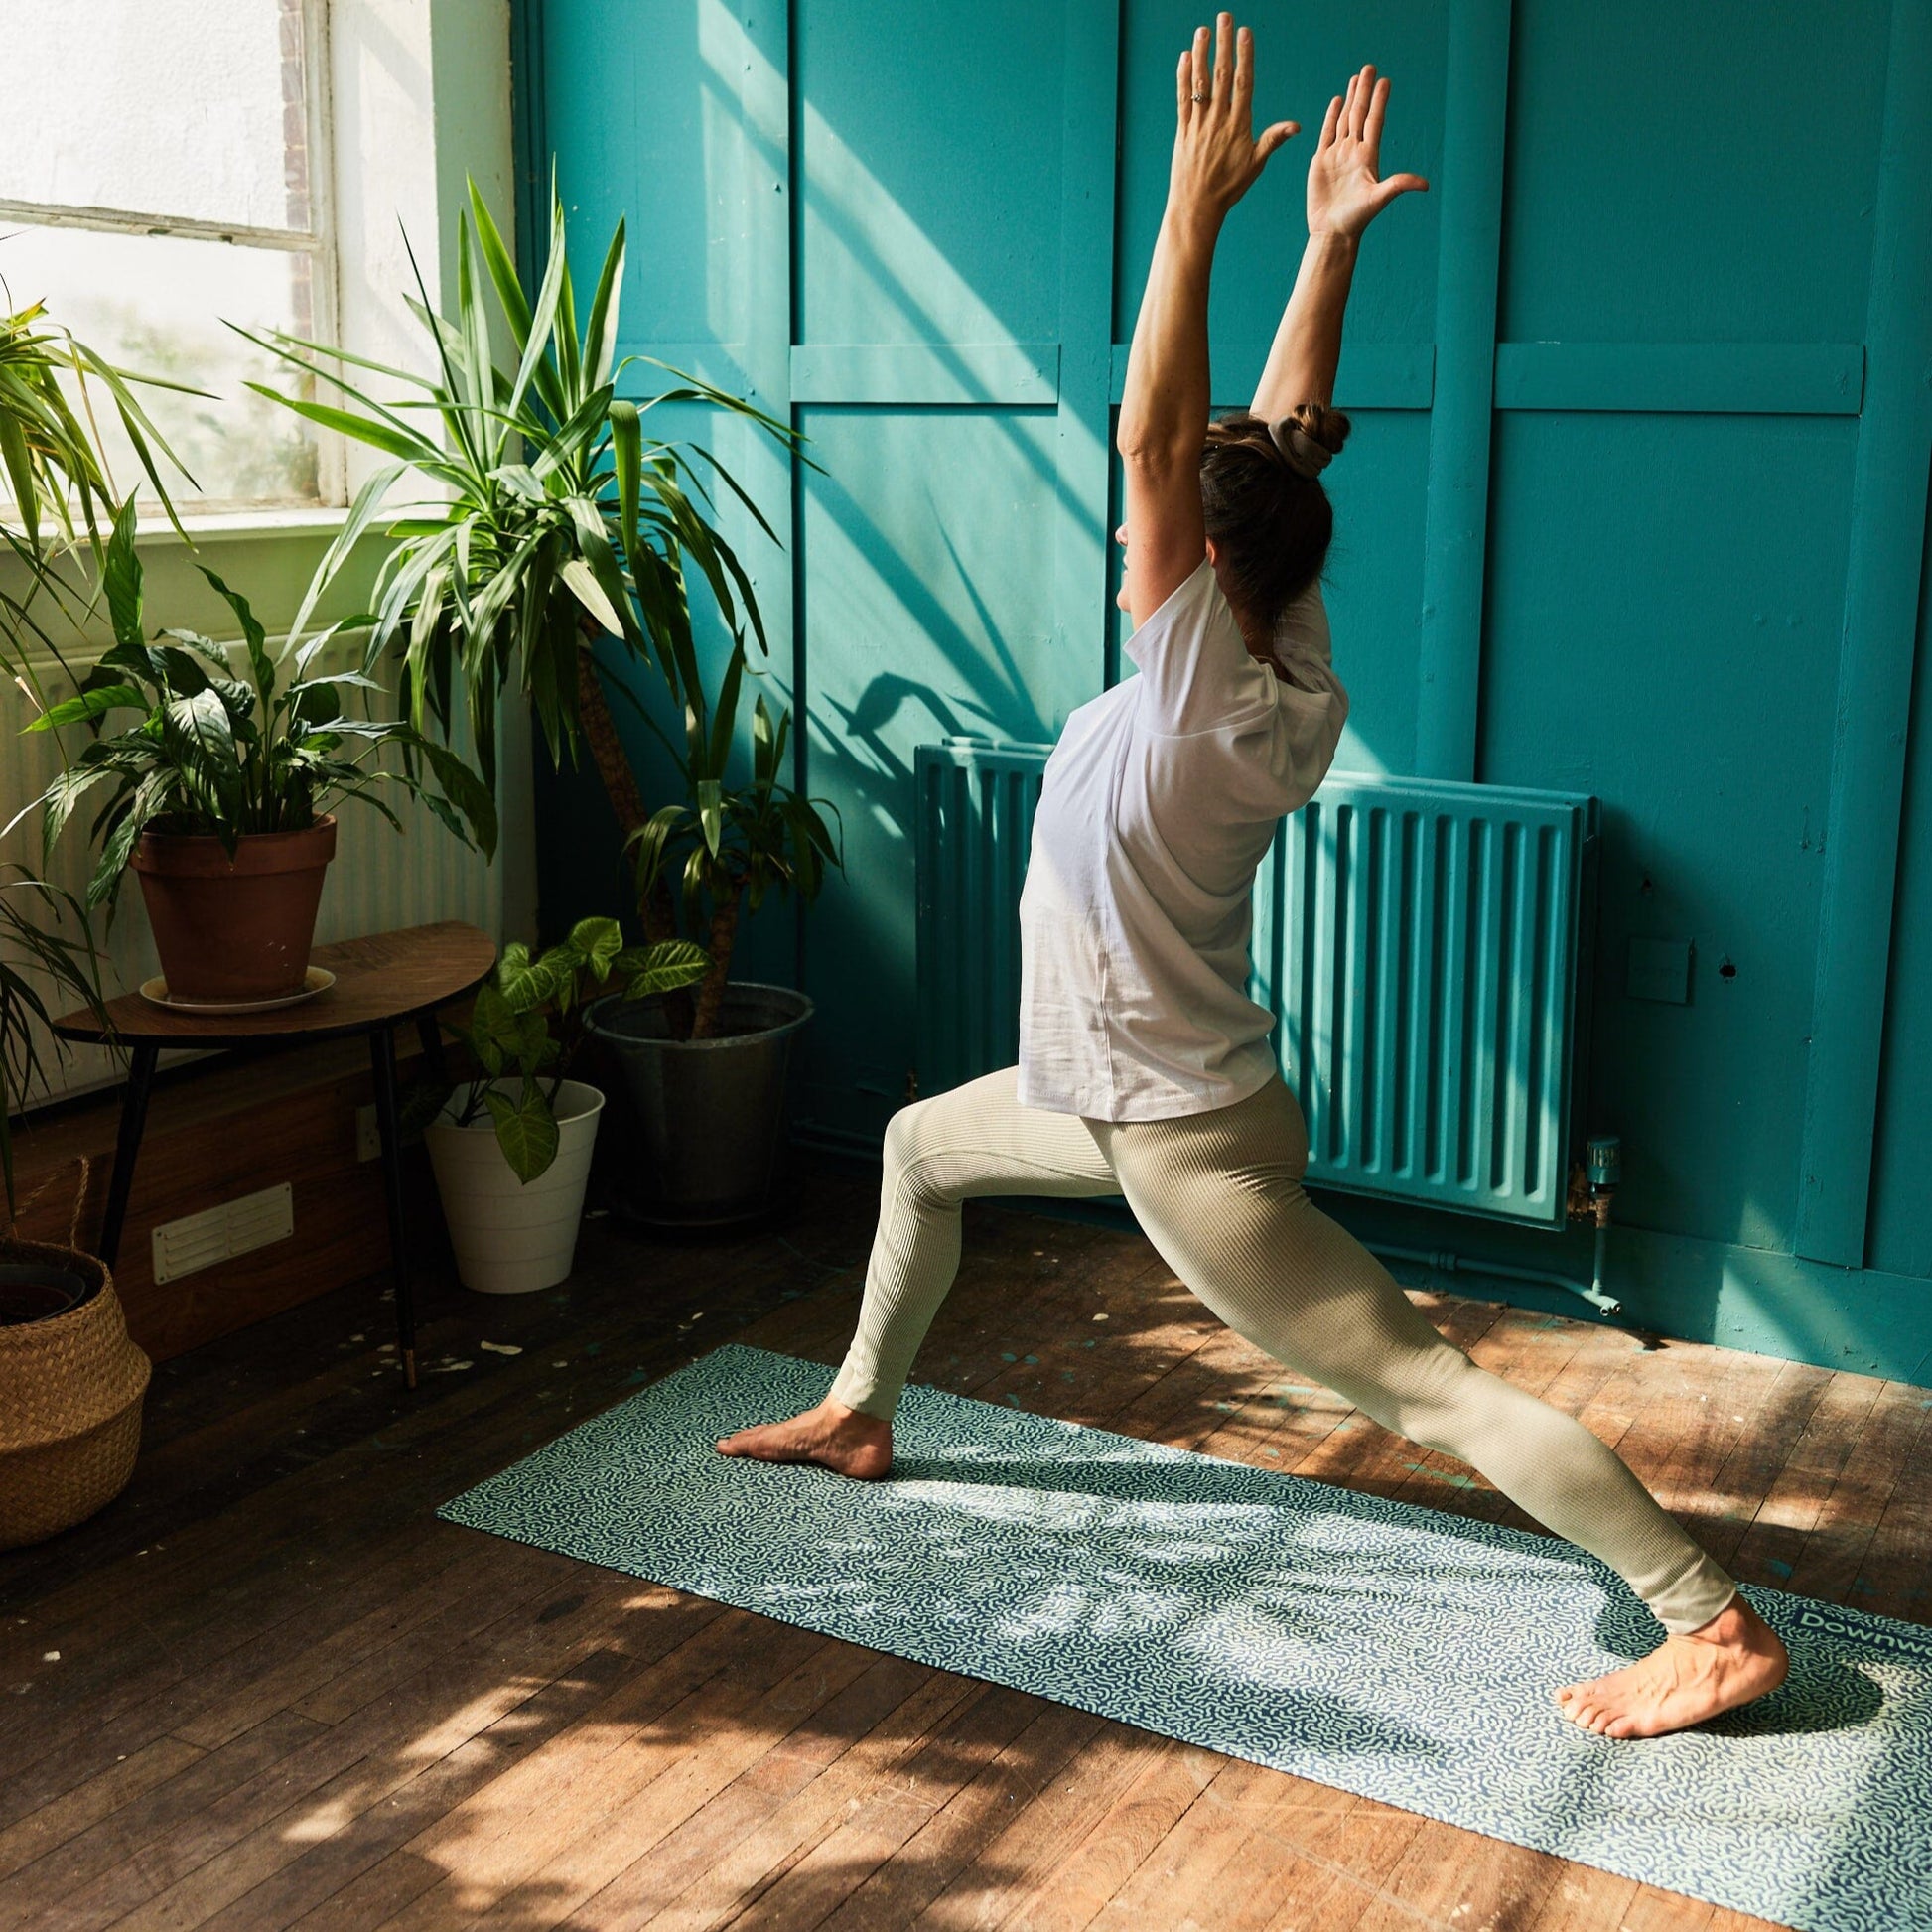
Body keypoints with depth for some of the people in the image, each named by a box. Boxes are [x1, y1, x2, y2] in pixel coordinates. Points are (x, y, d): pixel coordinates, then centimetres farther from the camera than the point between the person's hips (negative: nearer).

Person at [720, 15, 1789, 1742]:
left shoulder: (1208, 699, -24)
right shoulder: (1295, 673, -3)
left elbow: (1152, 434, -29)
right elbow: (1286, 433, 1)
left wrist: (1199, 208, -27)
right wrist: (1331, 239, -1)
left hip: (1188, 1145, -10)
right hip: (1135, 1094, 10)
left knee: (1431, 1386, -7)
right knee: (921, 1145, 26)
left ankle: (1716, 1626, 0)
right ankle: (861, 1413, 42)